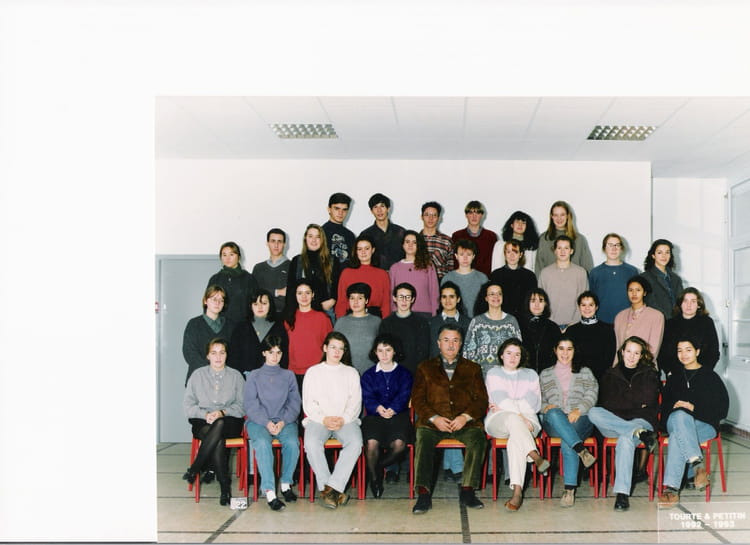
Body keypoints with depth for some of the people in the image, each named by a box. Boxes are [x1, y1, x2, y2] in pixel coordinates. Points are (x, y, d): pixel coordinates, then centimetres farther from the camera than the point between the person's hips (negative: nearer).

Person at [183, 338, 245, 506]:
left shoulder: (236, 376, 12)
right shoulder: (198, 375, 13)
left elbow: (243, 406, 2)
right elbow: (187, 406, 5)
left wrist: (222, 413, -15)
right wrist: (205, 414, -13)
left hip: (230, 422, 0)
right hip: (202, 423, 0)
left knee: (219, 425, -37)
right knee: (218, 441, -34)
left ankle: (194, 469, -27)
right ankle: (225, 486, -28)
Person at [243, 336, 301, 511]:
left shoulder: (288, 375, 17)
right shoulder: (254, 376, 13)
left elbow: (294, 403, 9)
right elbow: (250, 405, 2)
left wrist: (283, 422, -10)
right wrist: (266, 422, -13)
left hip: (285, 421, 1)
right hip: (259, 421, -1)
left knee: (292, 443, -31)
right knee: (262, 443, -34)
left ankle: (286, 483, -10)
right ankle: (269, 492, -35)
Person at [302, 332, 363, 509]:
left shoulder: (351, 372, 20)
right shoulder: (313, 371, 18)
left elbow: (355, 403, 9)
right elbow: (308, 403, 8)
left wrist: (343, 419, -11)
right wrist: (324, 419, -11)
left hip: (346, 420, 1)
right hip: (318, 419, 0)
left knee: (355, 442, -33)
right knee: (312, 443, -34)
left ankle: (331, 488, -31)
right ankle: (332, 490, -27)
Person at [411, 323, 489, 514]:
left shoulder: (472, 368, 20)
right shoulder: (425, 368, 18)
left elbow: (481, 400, 10)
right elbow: (417, 399, 8)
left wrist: (466, 416, -10)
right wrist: (434, 418, -10)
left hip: (466, 422, 1)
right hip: (433, 422, 0)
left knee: (478, 438, -30)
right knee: (423, 438, -31)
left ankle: (467, 491, -25)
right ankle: (423, 494, -34)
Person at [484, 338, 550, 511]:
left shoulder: (531, 375, 21)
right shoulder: (493, 373, 17)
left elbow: (533, 404, 6)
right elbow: (501, 399, -1)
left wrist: (504, 407, -3)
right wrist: (519, 416, -16)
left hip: (527, 421, 1)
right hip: (498, 421, -1)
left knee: (516, 441, -37)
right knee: (513, 418, -40)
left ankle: (517, 491, -48)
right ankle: (537, 458, -51)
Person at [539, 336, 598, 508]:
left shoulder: (585, 372, 23)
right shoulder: (545, 374, 25)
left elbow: (591, 396, 9)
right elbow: (539, 400, 17)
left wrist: (578, 410, -11)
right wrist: (546, 407, -7)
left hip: (580, 418, -1)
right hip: (553, 423, 1)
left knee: (567, 442, -36)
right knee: (554, 414, -40)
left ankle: (570, 489, -38)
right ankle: (582, 450, -48)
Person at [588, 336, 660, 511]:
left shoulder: (649, 375, 15)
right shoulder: (610, 375, 18)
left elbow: (648, 400, -3)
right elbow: (606, 403, 3)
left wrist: (621, 401, 2)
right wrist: (636, 403, -2)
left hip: (641, 421, -2)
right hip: (611, 424, 3)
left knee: (625, 439, -38)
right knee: (593, 413, -30)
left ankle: (622, 493, -44)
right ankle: (641, 433, -35)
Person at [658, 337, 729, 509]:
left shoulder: (710, 377, 12)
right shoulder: (674, 378, 25)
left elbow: (722, 410, 4)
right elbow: (663, 404, 21)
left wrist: (694, 408, -9)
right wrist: (675, 406, -3)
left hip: (705, 425, -3)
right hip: (675, 421, 3)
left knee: (677, 437, -37)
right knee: (681, 415, -38)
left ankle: (671, 488, -42)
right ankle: (697, 464, -47)